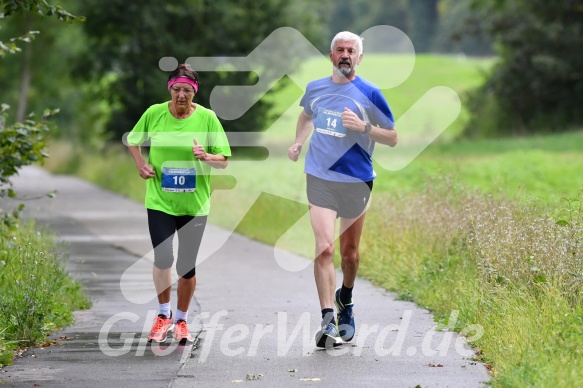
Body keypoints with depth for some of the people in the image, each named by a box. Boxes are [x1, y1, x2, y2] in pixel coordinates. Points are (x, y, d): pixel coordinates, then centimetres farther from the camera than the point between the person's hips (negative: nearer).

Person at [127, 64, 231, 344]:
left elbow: (224, 161, -1)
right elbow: (133, 140, 16)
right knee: (163, 259, -15)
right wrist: (141, 164, -1)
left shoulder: (207, 118, -4)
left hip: (194, 204, 0)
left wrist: (206, 157, -21)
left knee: (187, 266, 6)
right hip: (159, 201, 0)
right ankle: (164, 314, 8)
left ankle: (181, 320, 26)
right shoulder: (154, 113, -2)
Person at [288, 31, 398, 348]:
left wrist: (364, 127, -16)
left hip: (356, 182, -1)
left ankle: (345, 301, 39)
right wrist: (298, 143, 17)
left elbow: (392, 138, 0)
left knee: (349, 252, 10)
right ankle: (328, 320, -18)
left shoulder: (369, 94, -3)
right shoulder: (315, 88, 8)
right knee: (324, 247, -14)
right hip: (320, 180, 1)